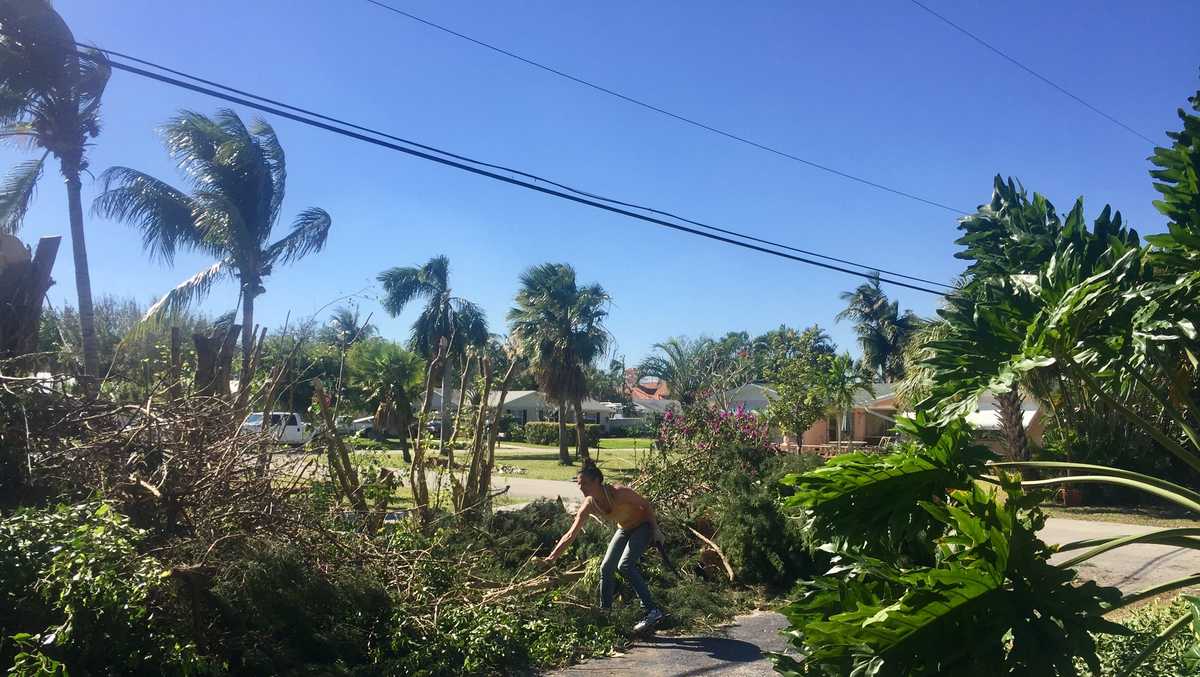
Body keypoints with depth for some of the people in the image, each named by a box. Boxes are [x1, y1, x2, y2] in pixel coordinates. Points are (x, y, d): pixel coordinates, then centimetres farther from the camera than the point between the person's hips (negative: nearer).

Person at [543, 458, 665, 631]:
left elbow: (646, 505, -20)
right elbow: (571, 534, -14)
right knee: (606, 568, 3)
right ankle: (605, 611, 22)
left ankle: (653, 611, -21)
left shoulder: (619, 493, -35)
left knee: (625, 565, -23)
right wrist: (552, 556, -19)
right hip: (624, 529, 7)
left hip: (644, 525, -7)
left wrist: (656, 530, -16)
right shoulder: (588, 506, -17)